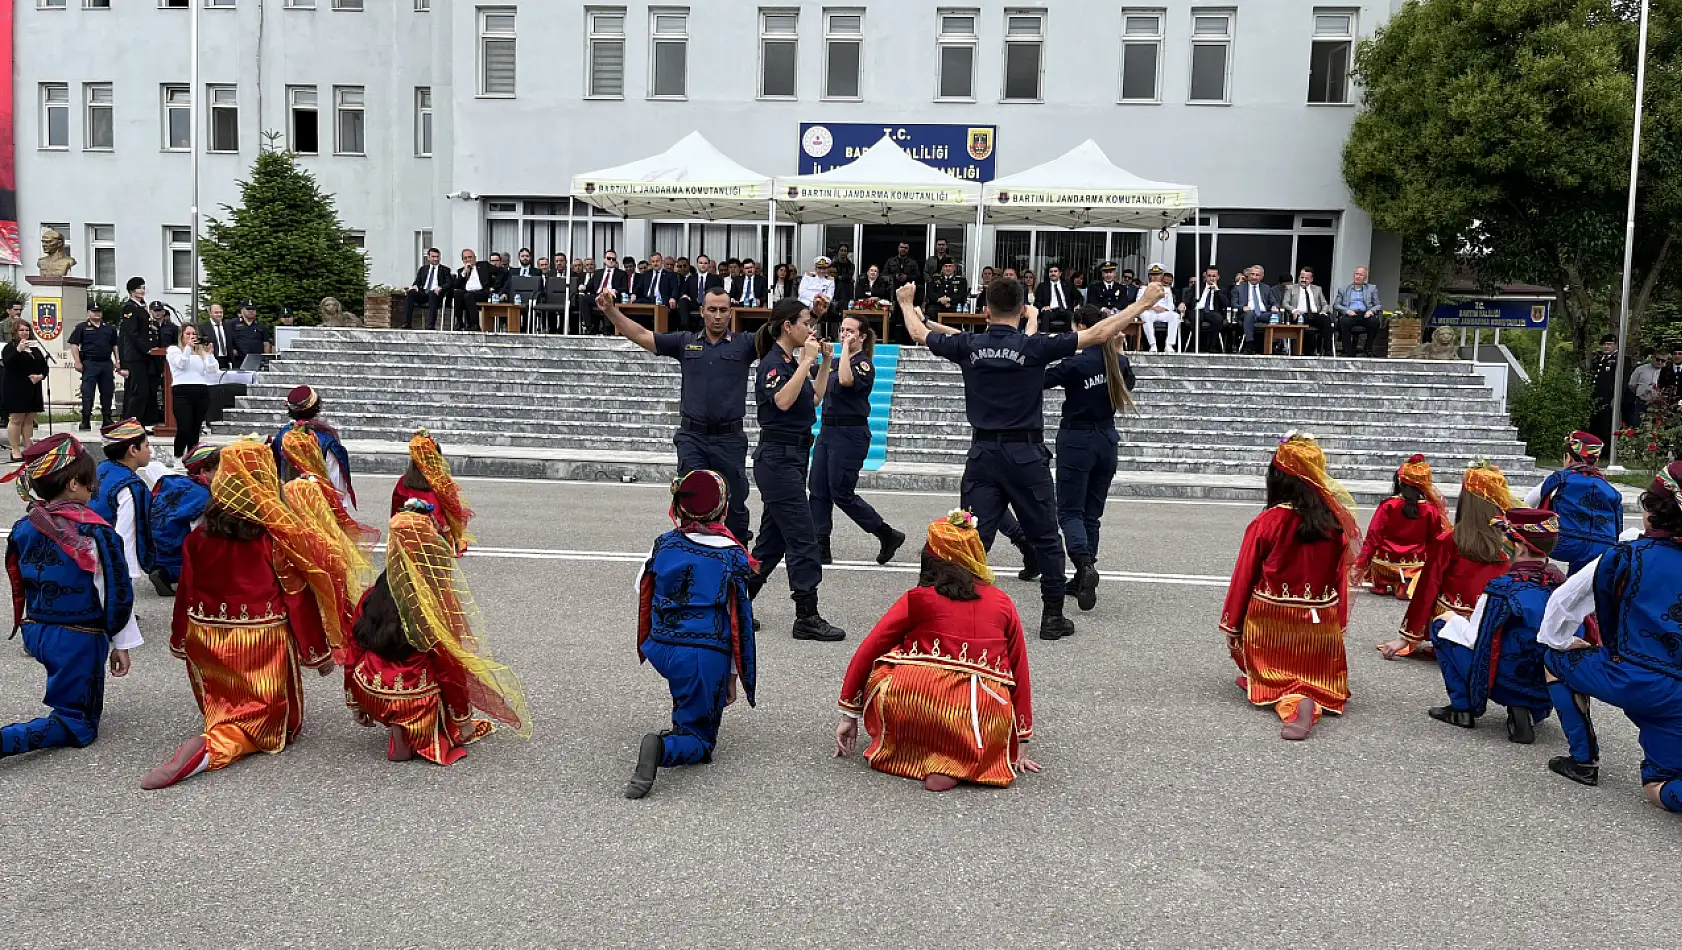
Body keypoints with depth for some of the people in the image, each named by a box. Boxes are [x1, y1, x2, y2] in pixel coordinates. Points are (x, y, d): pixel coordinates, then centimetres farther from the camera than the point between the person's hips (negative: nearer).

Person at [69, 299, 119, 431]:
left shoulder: (110, 328, 15)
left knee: (107, 393, 8)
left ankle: (107, 420, 18)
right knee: (87, 393, -5)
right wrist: (77, 362, -10)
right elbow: (74, 345, -1)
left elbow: (115, 346, 18)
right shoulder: (82, 327, 3)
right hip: (89, 364, -4)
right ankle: (85, 422, -4)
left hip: (106, 364, 4)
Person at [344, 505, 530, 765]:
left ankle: (397, 730, 14)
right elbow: (450, 667, -10)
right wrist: (464, 719, 1)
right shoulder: (437, 606, -13)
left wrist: (356, 703, 19)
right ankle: (405, 739, 6)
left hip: (370, 696, 6)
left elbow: (353, 651, 6)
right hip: (413, 703, -5)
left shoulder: (373, 596, -1)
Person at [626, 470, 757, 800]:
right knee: (699, 740, 6)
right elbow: (739, 621, -1)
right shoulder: (733, 556, -4)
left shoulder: (663, 545, 3)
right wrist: (732, 676, 9)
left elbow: (641, 592, 16)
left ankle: (682, 722, 37)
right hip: (707, 657, -4)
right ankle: (664, 748, -27)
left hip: (660, 650, 4)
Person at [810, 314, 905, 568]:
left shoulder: (864, 365, -10)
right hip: (827, 430, 8)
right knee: (818, 491, 5)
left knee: (842, 494, -6)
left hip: (850, 435, -8)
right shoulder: (835, 362, 14)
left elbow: (846, 380, -31)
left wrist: (846, 347, -21)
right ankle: (820, 549, 10)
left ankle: (888, 535, 9)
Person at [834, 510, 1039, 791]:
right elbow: (1020, 673, 16)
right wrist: (1019, 743, 24)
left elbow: (868, 651, 8)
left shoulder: (918, 598, 8)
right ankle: (955, 762, -1)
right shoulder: (1003, 603, 15)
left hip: (912, 704, 0)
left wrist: (849, 714, 17)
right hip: (988, 723, 0)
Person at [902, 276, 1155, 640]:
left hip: (983, 454, 2)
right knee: (1045, 538, 10)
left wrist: (907, 303, 36)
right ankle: (1053, 616, 16)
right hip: (1026, 454, -2)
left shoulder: (968, 345, -1)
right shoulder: (1035, 346, -9)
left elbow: (920, 333, 16)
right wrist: (1144, 303, 4)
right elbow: (1099, 334, -6)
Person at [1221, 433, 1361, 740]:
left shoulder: (1267, 522, -14)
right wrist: (1338, 626, 14)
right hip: (1321, 626, 2)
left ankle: (1291, 700, -10)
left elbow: (1244, 577, -6)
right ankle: (1311, 699, -14)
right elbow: (1341, 577, 2)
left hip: (1270, 625, -2)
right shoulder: (1335, 523, -5)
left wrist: (1232, 626, 4)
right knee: (1319, 673, 18)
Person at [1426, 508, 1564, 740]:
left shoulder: (1502, 588, -19)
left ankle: (1462, 708, 10)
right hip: (1547, 695, 5)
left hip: (1503, 685, -5)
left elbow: (1475, 640, -13)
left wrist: (1453, 620, 9)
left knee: (1442, 628, 9)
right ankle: (1525, 710, 10)